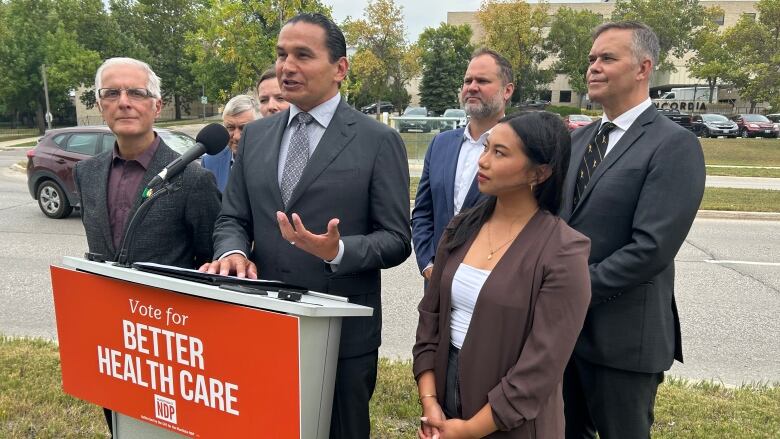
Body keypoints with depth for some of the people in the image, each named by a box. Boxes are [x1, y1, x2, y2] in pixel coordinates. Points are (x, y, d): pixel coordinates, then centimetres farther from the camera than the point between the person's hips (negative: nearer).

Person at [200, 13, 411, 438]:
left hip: (342, 336, -3)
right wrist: (233, 251, -13)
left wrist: (338, 251, -26)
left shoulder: (378, 141, -7)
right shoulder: (255, 135, 7)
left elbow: (396, 239, -8)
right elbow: (232, 219, 9)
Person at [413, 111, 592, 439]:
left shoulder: (563, 253, -18)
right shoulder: (461, 227, -1)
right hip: (445, 392, 5)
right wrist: (429, 400, -6)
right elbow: (430, 315, 2)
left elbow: (542, 365, -18)